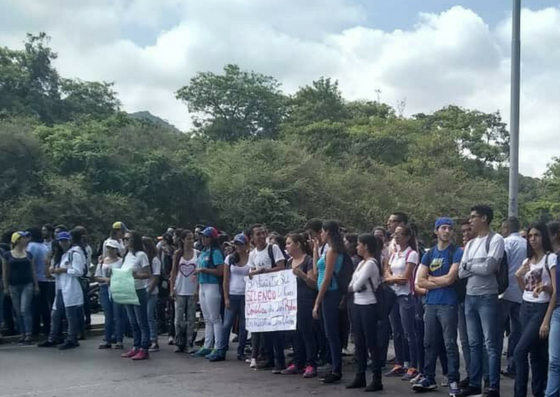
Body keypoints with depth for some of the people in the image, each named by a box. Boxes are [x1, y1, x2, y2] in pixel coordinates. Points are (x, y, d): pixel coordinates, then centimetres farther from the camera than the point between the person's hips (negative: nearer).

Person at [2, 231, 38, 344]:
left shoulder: (29, 254, 7)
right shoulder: (8, 255, 2)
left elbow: (33, 271, 10)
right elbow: (5, 272, 4)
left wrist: (36, 285, 6)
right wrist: (5, 287, 0)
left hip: (27, 285, 0)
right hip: (14, 286, 0)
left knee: (25, 310, -10)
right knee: (18, 312, 5)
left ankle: (28, 335, -11)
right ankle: (22, 335, 11)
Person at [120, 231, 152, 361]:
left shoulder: (141, 255, -8)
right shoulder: (126, 256, 14)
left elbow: (148, 274, -12)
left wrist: (135, 275, -24)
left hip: (139, 291, -8)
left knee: (142, 322, -3)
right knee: (133, 322, 12)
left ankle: (144, 349, -1)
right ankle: (136, 347, 19)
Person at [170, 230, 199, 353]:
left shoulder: (197, 254, 2)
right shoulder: (177, 254, 2)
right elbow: (174, 272, 5)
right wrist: (172, 289, -2)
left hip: (192, 291, 0)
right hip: (180, 290, 0)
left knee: (191, 318, 3)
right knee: (179, 318, 3)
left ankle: (189, 343, 8)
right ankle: (179, 343, 10)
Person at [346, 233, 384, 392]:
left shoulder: (371, 263, -14)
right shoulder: (361, 263, 14)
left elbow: (357, 285, -17)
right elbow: (352, 285, 11)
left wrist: (352, 287, 2)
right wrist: (353, 287, -9)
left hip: (369, 306, -9)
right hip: (357, 305, 9)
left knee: (371, 343, -4)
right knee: (359, 342, 12)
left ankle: (377, 380, 2)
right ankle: (360, 376, 20)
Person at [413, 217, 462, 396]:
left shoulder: (457, 252, -4)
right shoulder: (429, 254, 11)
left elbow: (450, 279, -14)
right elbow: (420, 281, 4)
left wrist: (431, 278, 1)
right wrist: (441, 282, -7)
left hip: (448, 304, -5)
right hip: (430, 304, 5)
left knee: (450, 344, -5)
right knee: (429, 343, 11)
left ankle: (453, 381, 0)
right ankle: (429, 378, 20)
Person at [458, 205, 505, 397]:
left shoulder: (496, 240, -6)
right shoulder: (470, 244, 14)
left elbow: (488, 268, -16)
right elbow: (461, 273, 7)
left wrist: (469, 265, 0)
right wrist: (477, 267, -10)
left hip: (487, 298, -7)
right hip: (470, 297, 7)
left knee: (490, 344, -3)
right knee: (474, 343, 12)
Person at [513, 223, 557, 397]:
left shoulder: (551, 258, -8)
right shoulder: (527, 261, 13)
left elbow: (555, 291, -13)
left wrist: (547, 320, -18)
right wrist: (518, 276, -4)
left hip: (541, 309, -6)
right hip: (526, 308, 6)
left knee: (519, 352, -14)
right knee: (535, 353, 8)